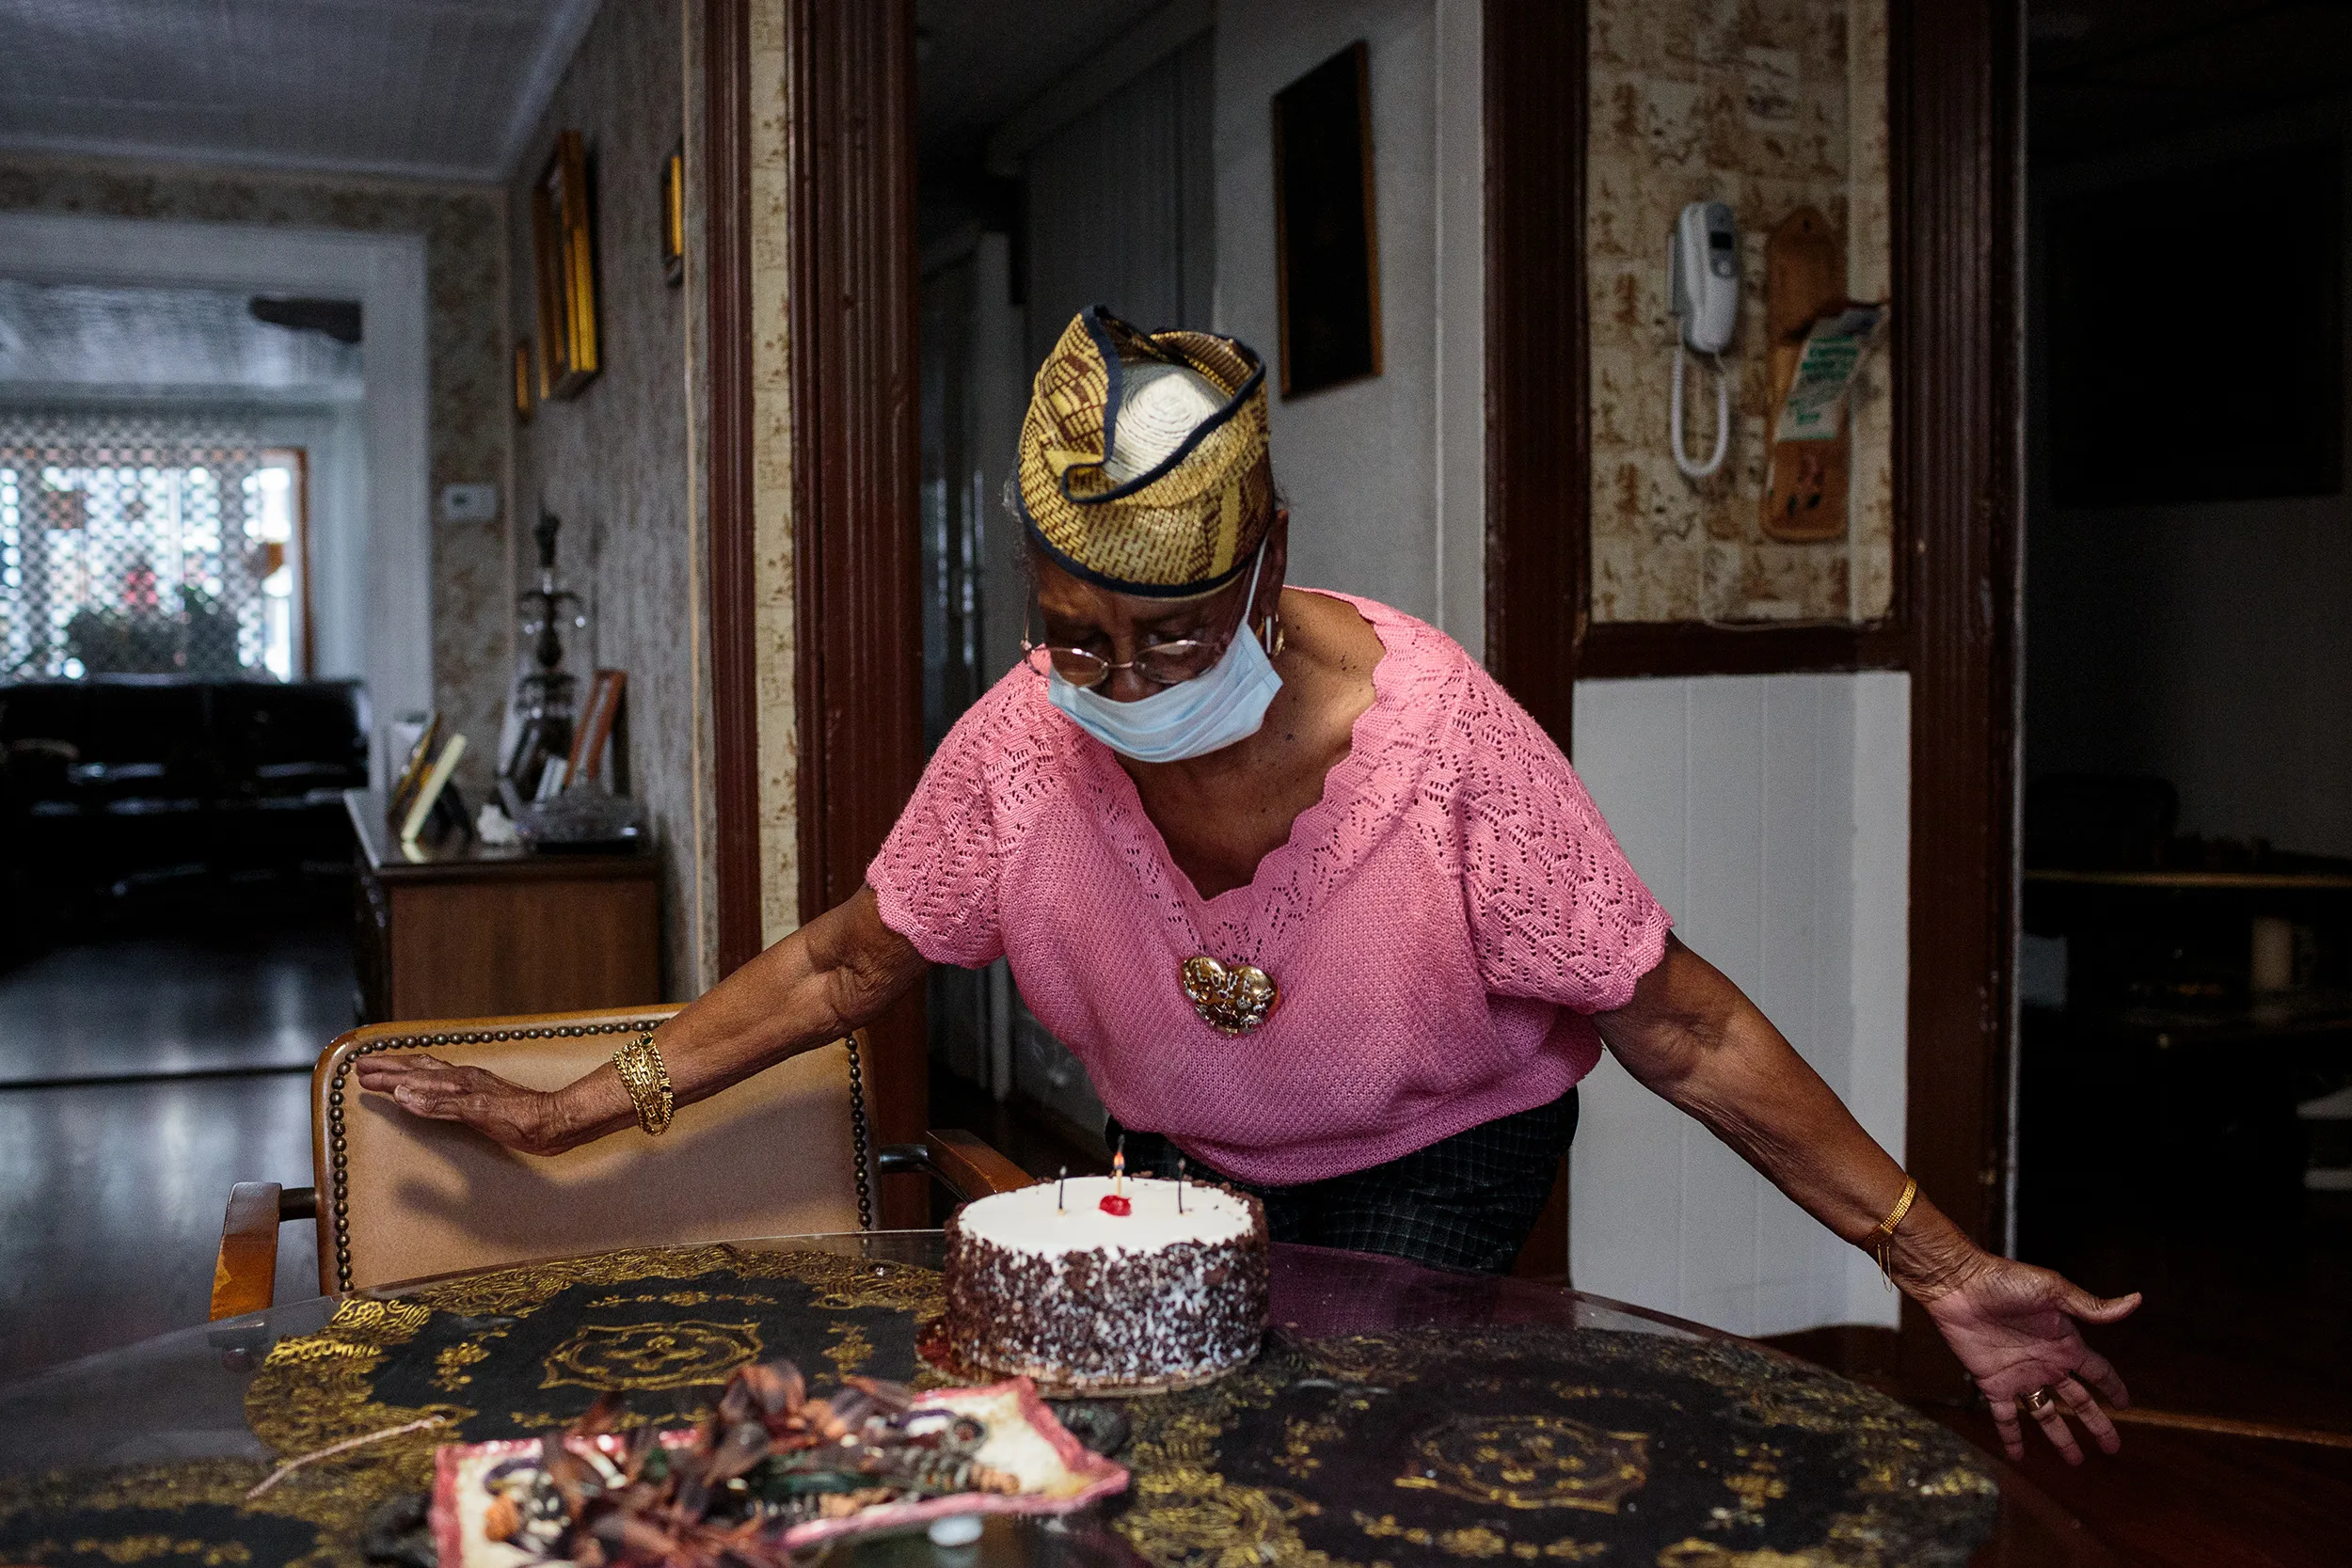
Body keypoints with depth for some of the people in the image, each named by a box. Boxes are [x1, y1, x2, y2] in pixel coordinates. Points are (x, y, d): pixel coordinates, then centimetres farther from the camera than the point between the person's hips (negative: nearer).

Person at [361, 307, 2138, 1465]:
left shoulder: (1438, 733, -33)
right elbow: (841, 965, -8)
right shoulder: (1020, 744, -23)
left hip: (1438, 1156, -3)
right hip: (1190, 1163, 3)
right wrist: (579, 1109, -10)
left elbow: (1684, 1029, -25)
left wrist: (1942, 1266, -25)